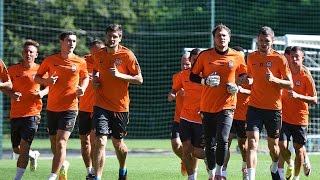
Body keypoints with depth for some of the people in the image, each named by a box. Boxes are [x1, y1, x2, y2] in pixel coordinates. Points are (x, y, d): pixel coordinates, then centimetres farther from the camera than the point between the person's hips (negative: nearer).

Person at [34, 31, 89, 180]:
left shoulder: (80, 62, 0)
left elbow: (85, 78, 18)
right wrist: (46, 81, -12)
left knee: (61, 143, -15)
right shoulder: (50, 60, 1)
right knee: (54, 144, 11)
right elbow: (37, 77, 10)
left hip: (70, 108, -2)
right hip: (52, 107, 2)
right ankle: (63, 164, 40)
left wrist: (82, 89, -3)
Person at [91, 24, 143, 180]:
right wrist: (95, 78, 3)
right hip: (101, 105, 1)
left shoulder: (127, 55, -8)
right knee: (100, 141, -15)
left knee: (117, 143, 14)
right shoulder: (98, 55, 3)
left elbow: (139, 79, -8)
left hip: (120, 107, -1)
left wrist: (119, 75, -21)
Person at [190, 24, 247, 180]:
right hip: (207, 106, 2)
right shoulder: (205, 55, 1)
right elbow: (192, 76, 6)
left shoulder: (237, 57, 2)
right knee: (209, 144, 6)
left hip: (227, 105, -2)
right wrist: (206, 81, -12)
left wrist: (236, 87, -4)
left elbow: (244, 76, 14)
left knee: (222, 140, -19)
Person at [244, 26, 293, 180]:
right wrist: (248, 80, -1)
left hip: (273, 108, -1)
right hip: (254, 107, 2)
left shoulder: (280, 59, -4)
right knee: (252, 142, -16)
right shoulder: (251, 57, 7)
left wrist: (274, 80, -22)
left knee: (273, 144, 13)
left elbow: (290, 85, -4)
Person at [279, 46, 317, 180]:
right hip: (284, 117, 2)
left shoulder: (306, 76, -11)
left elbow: (314, 100, -11)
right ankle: (290, 165, 23)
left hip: (300, 117, -2)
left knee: (299, 149, 4)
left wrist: (297, 96, -26)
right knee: (282, 146, -8)